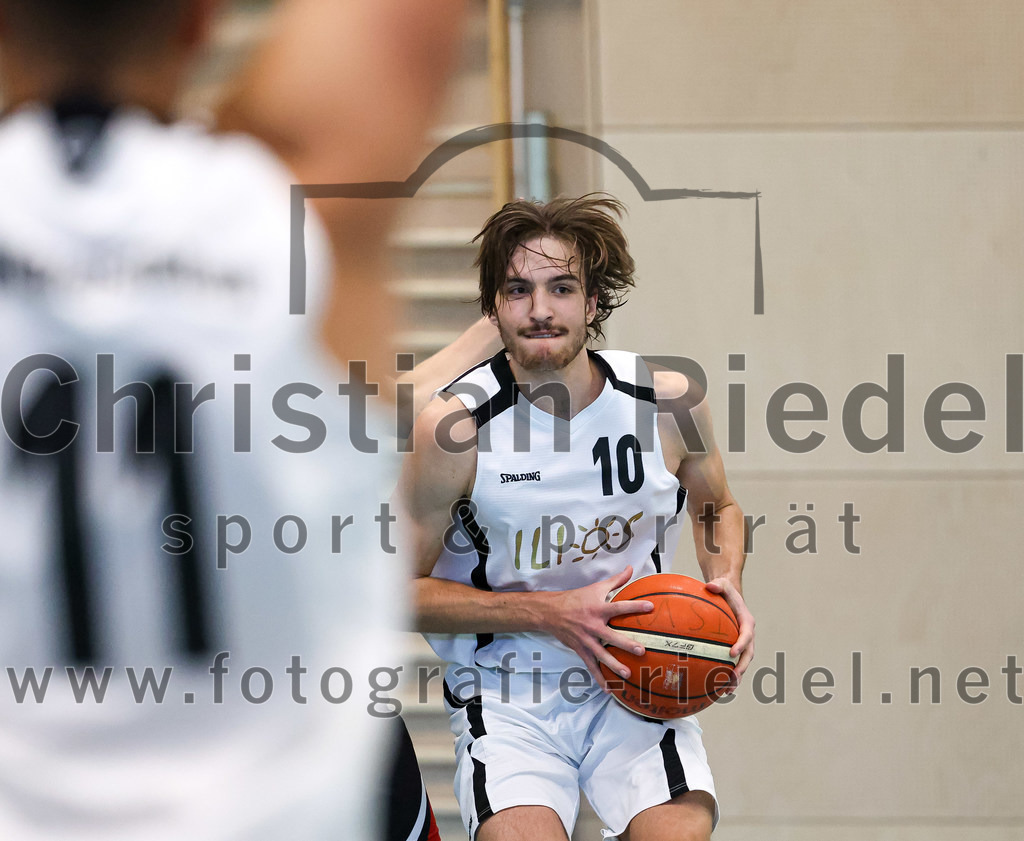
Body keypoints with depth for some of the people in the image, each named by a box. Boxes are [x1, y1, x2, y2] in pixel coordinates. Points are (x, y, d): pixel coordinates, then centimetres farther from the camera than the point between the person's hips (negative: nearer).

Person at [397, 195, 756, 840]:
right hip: (507, 696, -2)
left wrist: (726, 587, -3)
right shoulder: (453, 428, -12)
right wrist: (549, 614, -14)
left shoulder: (670, 402, -3)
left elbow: (718, 507, 19)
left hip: (636, 683, 2)